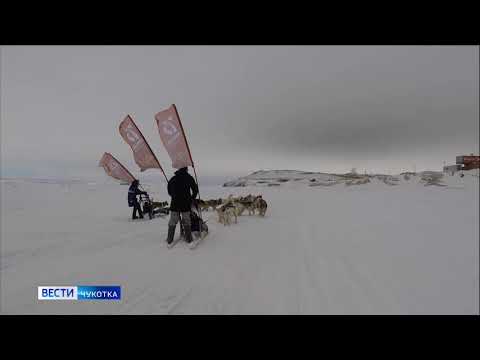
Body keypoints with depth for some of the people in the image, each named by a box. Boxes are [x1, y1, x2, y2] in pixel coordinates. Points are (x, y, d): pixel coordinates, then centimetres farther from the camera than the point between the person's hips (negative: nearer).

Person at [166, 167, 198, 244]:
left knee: (172, 222, 11)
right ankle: (188, 238, 14)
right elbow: (195, 189, 2)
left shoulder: (173, 178, 7)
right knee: (186, 221, 8)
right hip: (186, 204, -2)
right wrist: (192, 198, 16)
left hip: (175, 203, 2)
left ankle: (170, 239, 15)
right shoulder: (189, 177, 0)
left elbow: (169, 191, 13)